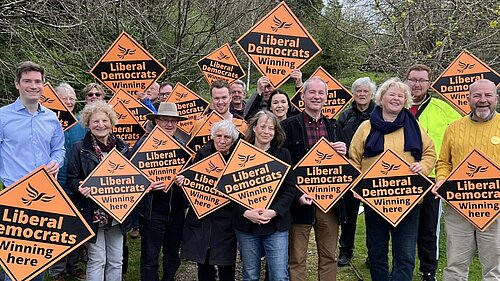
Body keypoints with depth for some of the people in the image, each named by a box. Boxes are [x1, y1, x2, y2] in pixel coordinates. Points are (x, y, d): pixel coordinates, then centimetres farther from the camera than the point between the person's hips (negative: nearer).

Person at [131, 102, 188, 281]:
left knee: (173, 256, 17)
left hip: (176, 211, 5)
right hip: (152, 211, -5)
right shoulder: (144, 144, -7)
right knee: (150, 259, 4)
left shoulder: (181, 145, 8)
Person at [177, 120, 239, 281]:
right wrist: (183, 180, -12)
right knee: (203, 264, 12)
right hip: (200, 218, 2)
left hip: (225, 220, -2)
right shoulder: (203, 153, 0)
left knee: (226, 268, 3)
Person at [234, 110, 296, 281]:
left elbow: (290, 189, -1)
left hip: (277, 223, 0)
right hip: (246, 224, 0)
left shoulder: (283, 155, 5)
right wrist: (246, 212, -15)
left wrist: (274, 212, -14)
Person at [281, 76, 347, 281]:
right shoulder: (289, 126, -2)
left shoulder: (334, 127, 13)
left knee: (329, 257, 14)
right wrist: (296, 194, -18)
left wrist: (343, 153, -6)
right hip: (301, 200, -4)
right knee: (296, 259, 5)